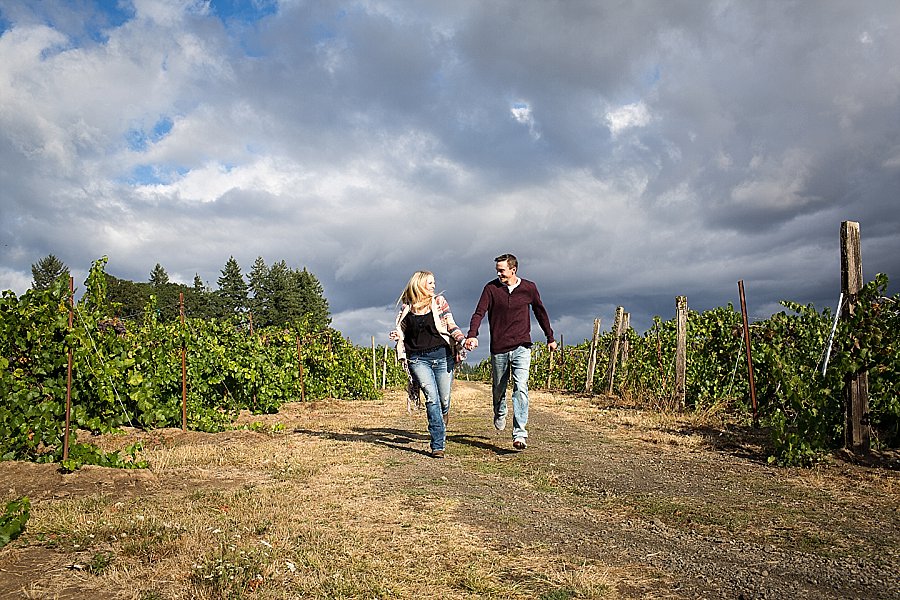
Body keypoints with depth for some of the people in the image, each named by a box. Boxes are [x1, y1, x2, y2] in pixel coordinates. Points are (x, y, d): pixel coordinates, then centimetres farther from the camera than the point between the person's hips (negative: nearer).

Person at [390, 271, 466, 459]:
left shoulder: (439, 302, 8)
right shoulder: (406, 306, 9)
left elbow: (451, 326, 6)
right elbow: (401, 330, 19)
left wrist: (462, 339, -12)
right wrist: (396, 335, -3)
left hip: (441, 355, 1)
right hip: (418, 359, -1)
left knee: (444, 399, 3)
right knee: (432, 398, -11)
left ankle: (443, 414, 43)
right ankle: (438, 445, -5)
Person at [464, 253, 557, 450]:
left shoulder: (529, 288, 3)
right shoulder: (491, 288, -1)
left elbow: (540, 312, 16)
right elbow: (479, 312, -10)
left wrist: (550, 337, 23)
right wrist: (472, 335, -27)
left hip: (521, 347, -1)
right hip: (498, 348, 1)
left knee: (521, 387, -15)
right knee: (499, 388, 14)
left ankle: (520, 434, -15)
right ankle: (500, 414, 46)